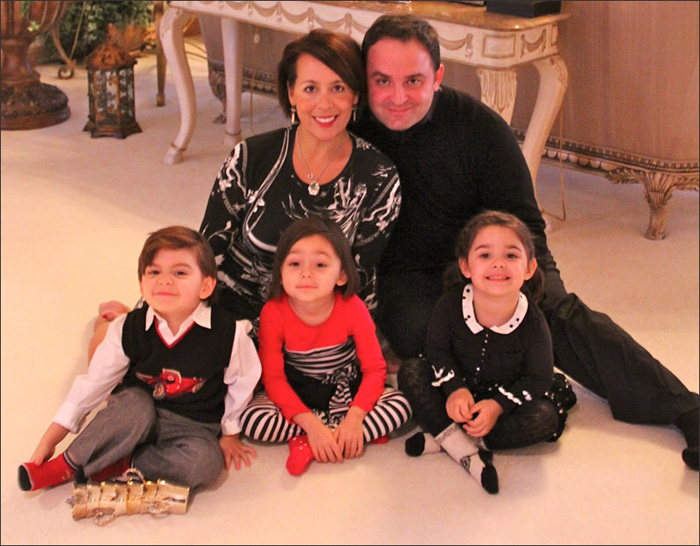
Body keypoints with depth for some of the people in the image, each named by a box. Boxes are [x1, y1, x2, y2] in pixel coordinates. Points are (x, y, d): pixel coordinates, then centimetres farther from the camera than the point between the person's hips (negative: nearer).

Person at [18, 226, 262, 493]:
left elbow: (242, 384, -1)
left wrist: (229, 434, 10)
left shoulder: (229, 332, -17)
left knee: (204, 464, -32)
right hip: (135, 420, 1)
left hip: (193, 428, -1)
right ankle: (68, 463, -16)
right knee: (134, 404, -33)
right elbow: (93, 384, -3)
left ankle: (119, 465, -16)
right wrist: (48, 442, -3)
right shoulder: (128, 330, -10)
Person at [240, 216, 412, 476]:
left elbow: (374, 368, -13)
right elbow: (273, 377, -17)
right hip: (295, 395, 0)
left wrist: (355, 417, -29)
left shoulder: (353, 308, -17)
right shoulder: (273, 313, -18)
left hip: (346, 391, 1)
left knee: (401, 406, -23)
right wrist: (310, 424, -29)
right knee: (252, 420, -27)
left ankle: (307, 447, -23)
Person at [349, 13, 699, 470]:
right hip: (407, 274, 1)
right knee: (412, 327, -34)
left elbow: (525, 226, -5)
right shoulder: (350, 129, -9)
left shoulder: (479, 126, -11)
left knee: (560, 314, -25)